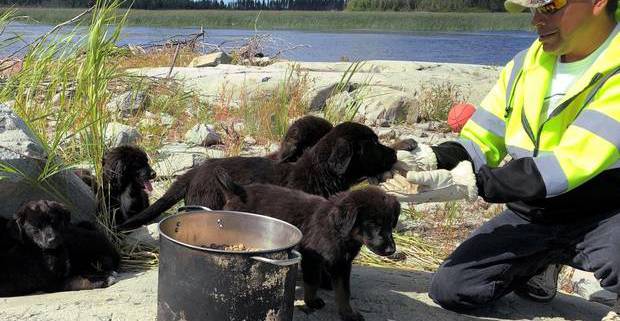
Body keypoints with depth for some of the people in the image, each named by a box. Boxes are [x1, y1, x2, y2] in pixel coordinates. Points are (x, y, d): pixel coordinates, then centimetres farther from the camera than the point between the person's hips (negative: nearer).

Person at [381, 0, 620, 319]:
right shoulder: (523, 65, 2)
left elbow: (569, 164, -28)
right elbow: (478, 143, 4)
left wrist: (473, 183, -33)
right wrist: (432, 159, -18)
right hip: (531, 214, 6)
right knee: (449, 290, -3)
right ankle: (539, 262, 22)